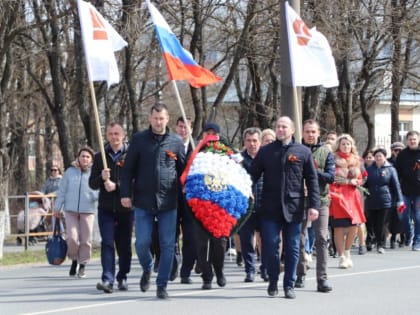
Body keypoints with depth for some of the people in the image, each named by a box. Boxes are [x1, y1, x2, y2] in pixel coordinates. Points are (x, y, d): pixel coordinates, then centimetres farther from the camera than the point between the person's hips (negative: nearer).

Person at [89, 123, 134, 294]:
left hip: (125, 207, -1)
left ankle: (122, 278, 21)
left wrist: (117, 185, -18)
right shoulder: (100, 157, 8)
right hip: (106, 208, 1)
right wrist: (102, 177, -14)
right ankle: (108, 279, -16)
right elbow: (92, 183, 7)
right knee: (107, 243, -10)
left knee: (124, 245, 7)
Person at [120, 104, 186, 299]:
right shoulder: (139, 139, 4)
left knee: (167, 245, -1)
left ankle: (162, 285, 8)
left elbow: (184, 170, 12)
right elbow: (128, 169, 4)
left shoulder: (176, 142, 6)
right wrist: (125, 193, -4)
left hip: (168, 202, 0)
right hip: (143, 201, 0)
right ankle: (147, 270, 29)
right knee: (142, 243, -1)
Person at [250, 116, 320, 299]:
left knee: (292, 248, 4)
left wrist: (313, 205, -5)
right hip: (270, 208, 1)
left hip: (294, 208, -1)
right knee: (270, 246, -2)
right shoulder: (265, 151, 9)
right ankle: (273, 282, 15)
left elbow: (312, 180, 3)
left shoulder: (303, 152, 5)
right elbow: (253, 175, 9)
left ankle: (289, 285, 13)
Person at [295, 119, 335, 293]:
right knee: (298, 239, 7)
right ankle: (300, 275, 19)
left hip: (320, 201, 0)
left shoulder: (326, 153, 6)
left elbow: (331, 177, -3)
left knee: (322, 239, -6)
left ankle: (322, 279, -6)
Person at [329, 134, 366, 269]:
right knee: (339, 227, -5)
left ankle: (347, 252, 24)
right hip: (338, 196, -5)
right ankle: (341, 257, 4)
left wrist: (350, 181, -3)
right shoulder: (334, 159, -3)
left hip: (352, 196, 5)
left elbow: (360, 179, 16)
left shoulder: (355, 160, 13)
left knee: (354, 227, 2)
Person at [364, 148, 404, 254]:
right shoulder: (369, 169, 10)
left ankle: (381, 245, 6)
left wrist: (399, 201, -4)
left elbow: (396, 185, 0)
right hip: (371, 201, 3)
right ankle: (379, 242, 21)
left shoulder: (390, 169, 1)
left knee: (382, 224, -2)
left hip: (385, 201, -3)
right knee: (373, 224, 6)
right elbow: (365, 184, 17)